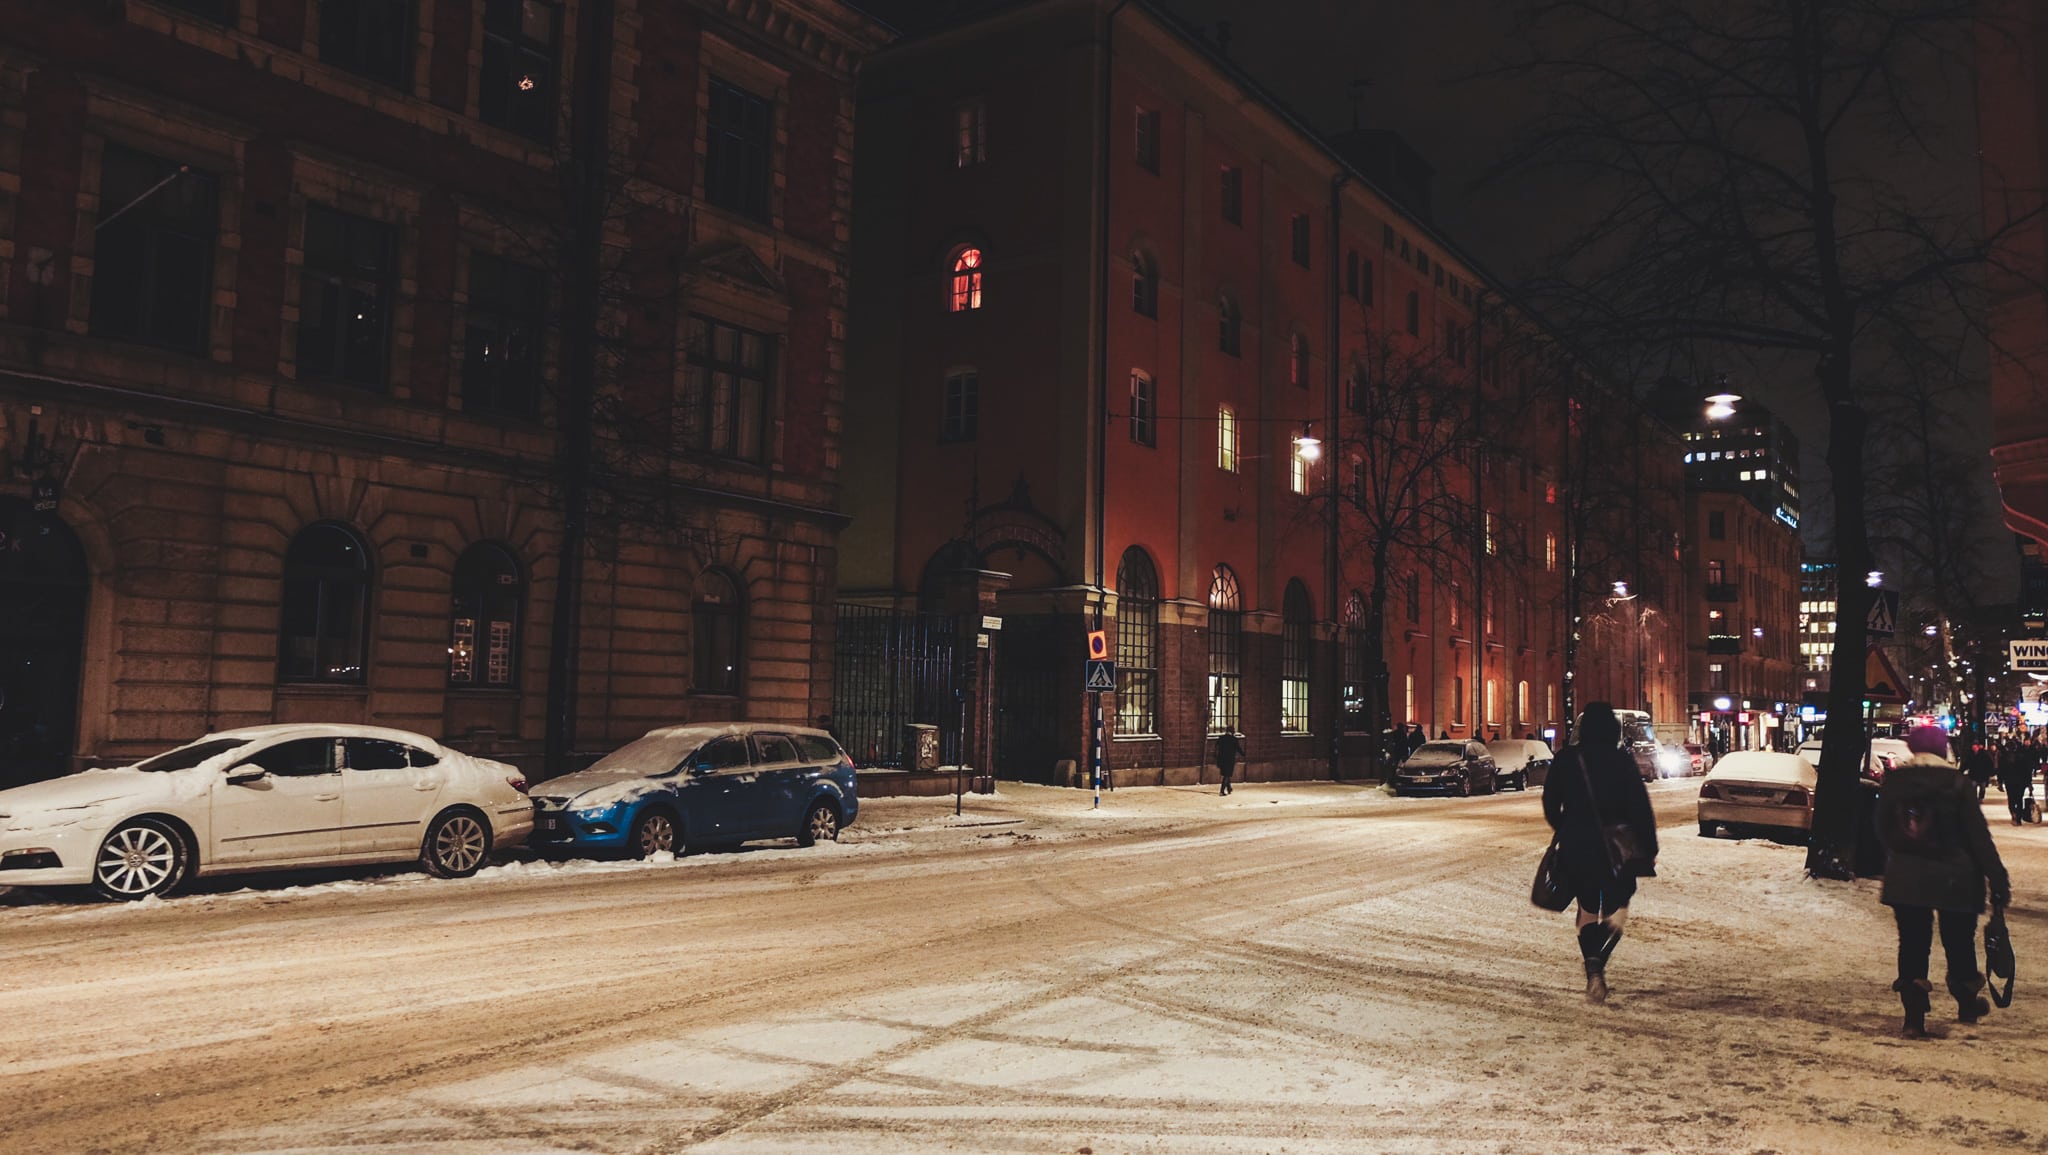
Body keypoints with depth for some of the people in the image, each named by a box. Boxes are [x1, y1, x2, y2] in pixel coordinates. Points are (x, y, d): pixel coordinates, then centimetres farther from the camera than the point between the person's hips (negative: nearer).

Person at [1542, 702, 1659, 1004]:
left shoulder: (1566, 760, -1)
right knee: (1615, 910, 8)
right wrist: (1649, 848, 0)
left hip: (1576, 846, 2)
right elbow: (1641, 807, -8)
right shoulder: (1622, 761, -9)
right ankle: (1598, 963, -17)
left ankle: (1593, 972, 6)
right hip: (1616, 848, -2)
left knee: (1587, 909, 16)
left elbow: (1550, 802, 7)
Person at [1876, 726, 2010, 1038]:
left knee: (1912, 945, 6)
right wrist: (1998, 881, -5)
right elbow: (1979, 836, -9)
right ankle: (1967, 1005, 32)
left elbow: (1883, 831, 8)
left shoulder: (1893, 780, 0)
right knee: (1959, 945, 16)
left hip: (1905, 880, 2)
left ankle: (1914, 1017, 2)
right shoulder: (1956, 782, -9)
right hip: (1953, 880, -2)